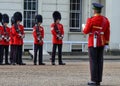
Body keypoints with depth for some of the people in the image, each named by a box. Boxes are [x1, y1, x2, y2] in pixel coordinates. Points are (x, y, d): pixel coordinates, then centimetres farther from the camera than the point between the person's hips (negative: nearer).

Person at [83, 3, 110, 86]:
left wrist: (84, 29, 16)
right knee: (100, 61, 7)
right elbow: (107, 32, 6)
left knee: (93, 61, -3)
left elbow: (86, 31, -7)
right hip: (101, 43, 6)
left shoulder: (91, 20, -13)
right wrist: (106, 43, 11)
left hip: (93, 43, -6)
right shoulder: (105, 20, 5)